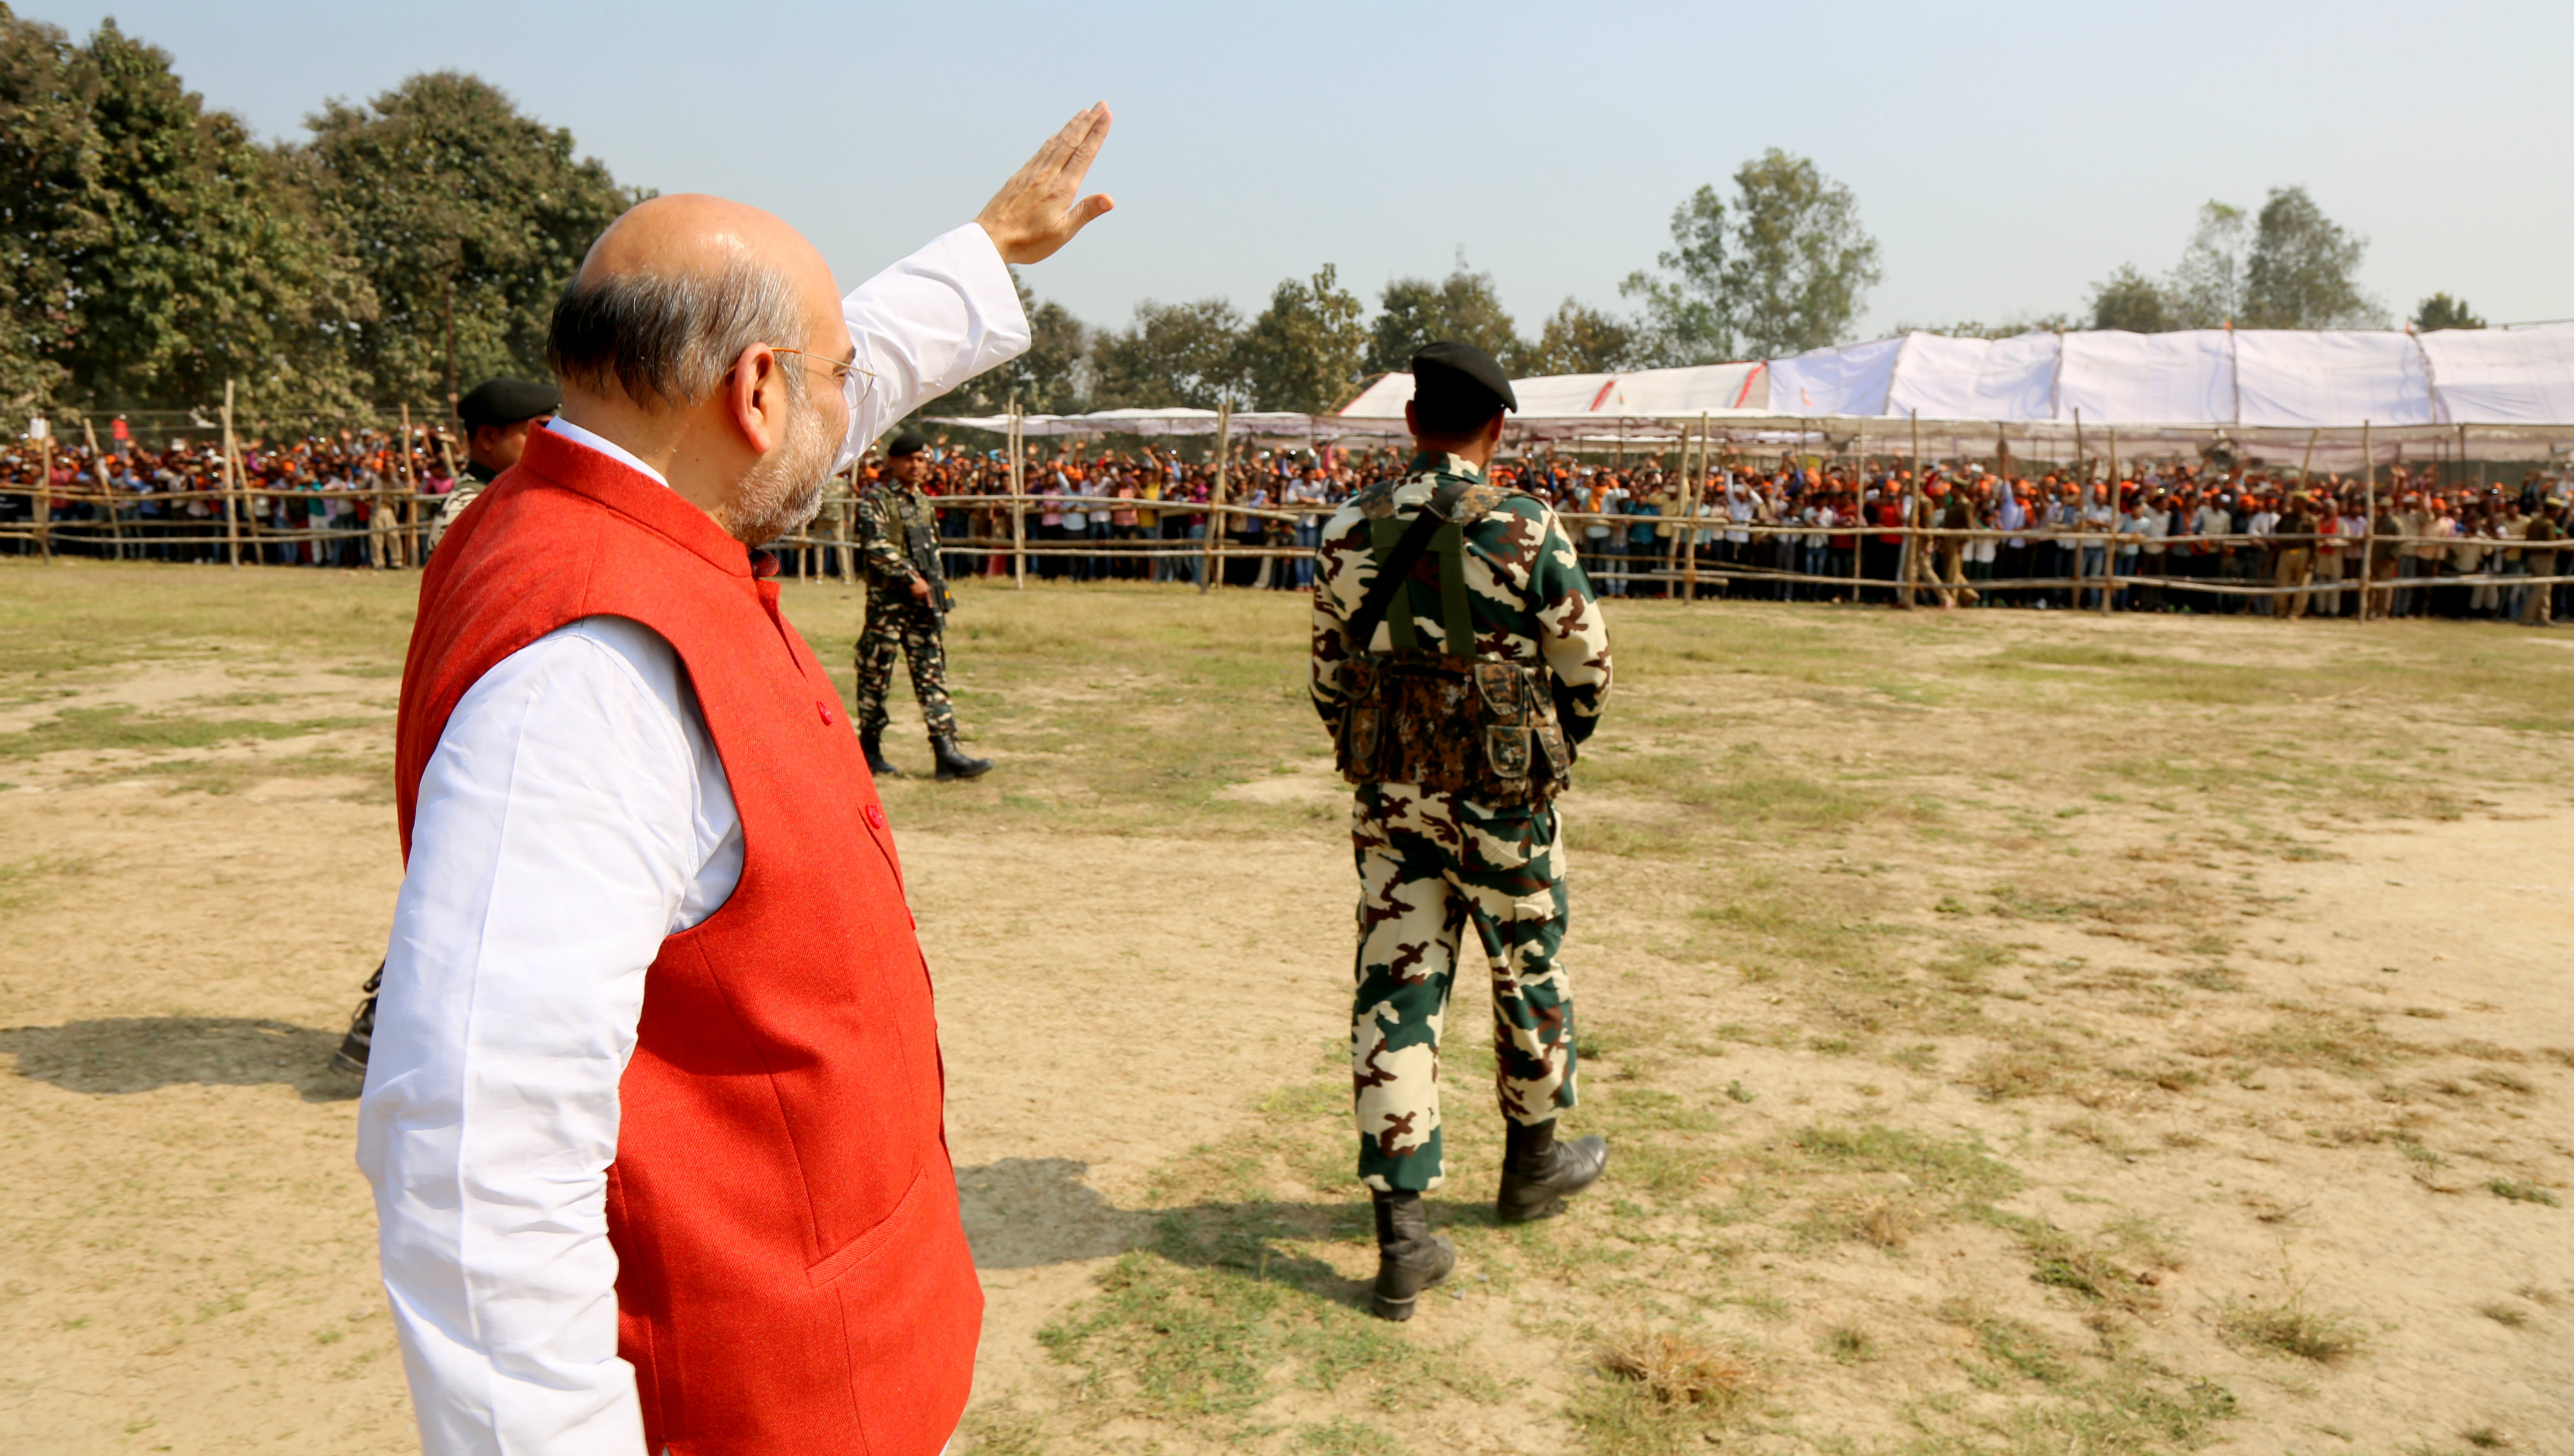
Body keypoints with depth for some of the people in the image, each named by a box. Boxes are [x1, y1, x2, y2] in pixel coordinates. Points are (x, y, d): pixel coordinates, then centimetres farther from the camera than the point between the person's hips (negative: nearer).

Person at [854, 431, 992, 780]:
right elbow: (876, 547, -18)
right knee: (875, 677, 2)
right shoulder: (875, 499, -6)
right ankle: (869, 753, 14)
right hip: (887, 601, -6)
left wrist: (935, 588, 13)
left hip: (924, 600, 7)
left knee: (932, 675, 1)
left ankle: (947, 753, -1)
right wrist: (911, 579, -21)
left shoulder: (923, 501, 17)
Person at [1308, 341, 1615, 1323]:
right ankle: (1533, 1163, 38)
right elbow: (1586, 668, -5)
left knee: (1394, 996, 6)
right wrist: (1553, 750, 14)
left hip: (1389, 800, 3)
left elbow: (1329, 677, 5)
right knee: (1528, 978, 18)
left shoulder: (1348, 531, -1)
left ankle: (1402, 1236, 5)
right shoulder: (1528, 530, -12)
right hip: (1499, 799, -3)